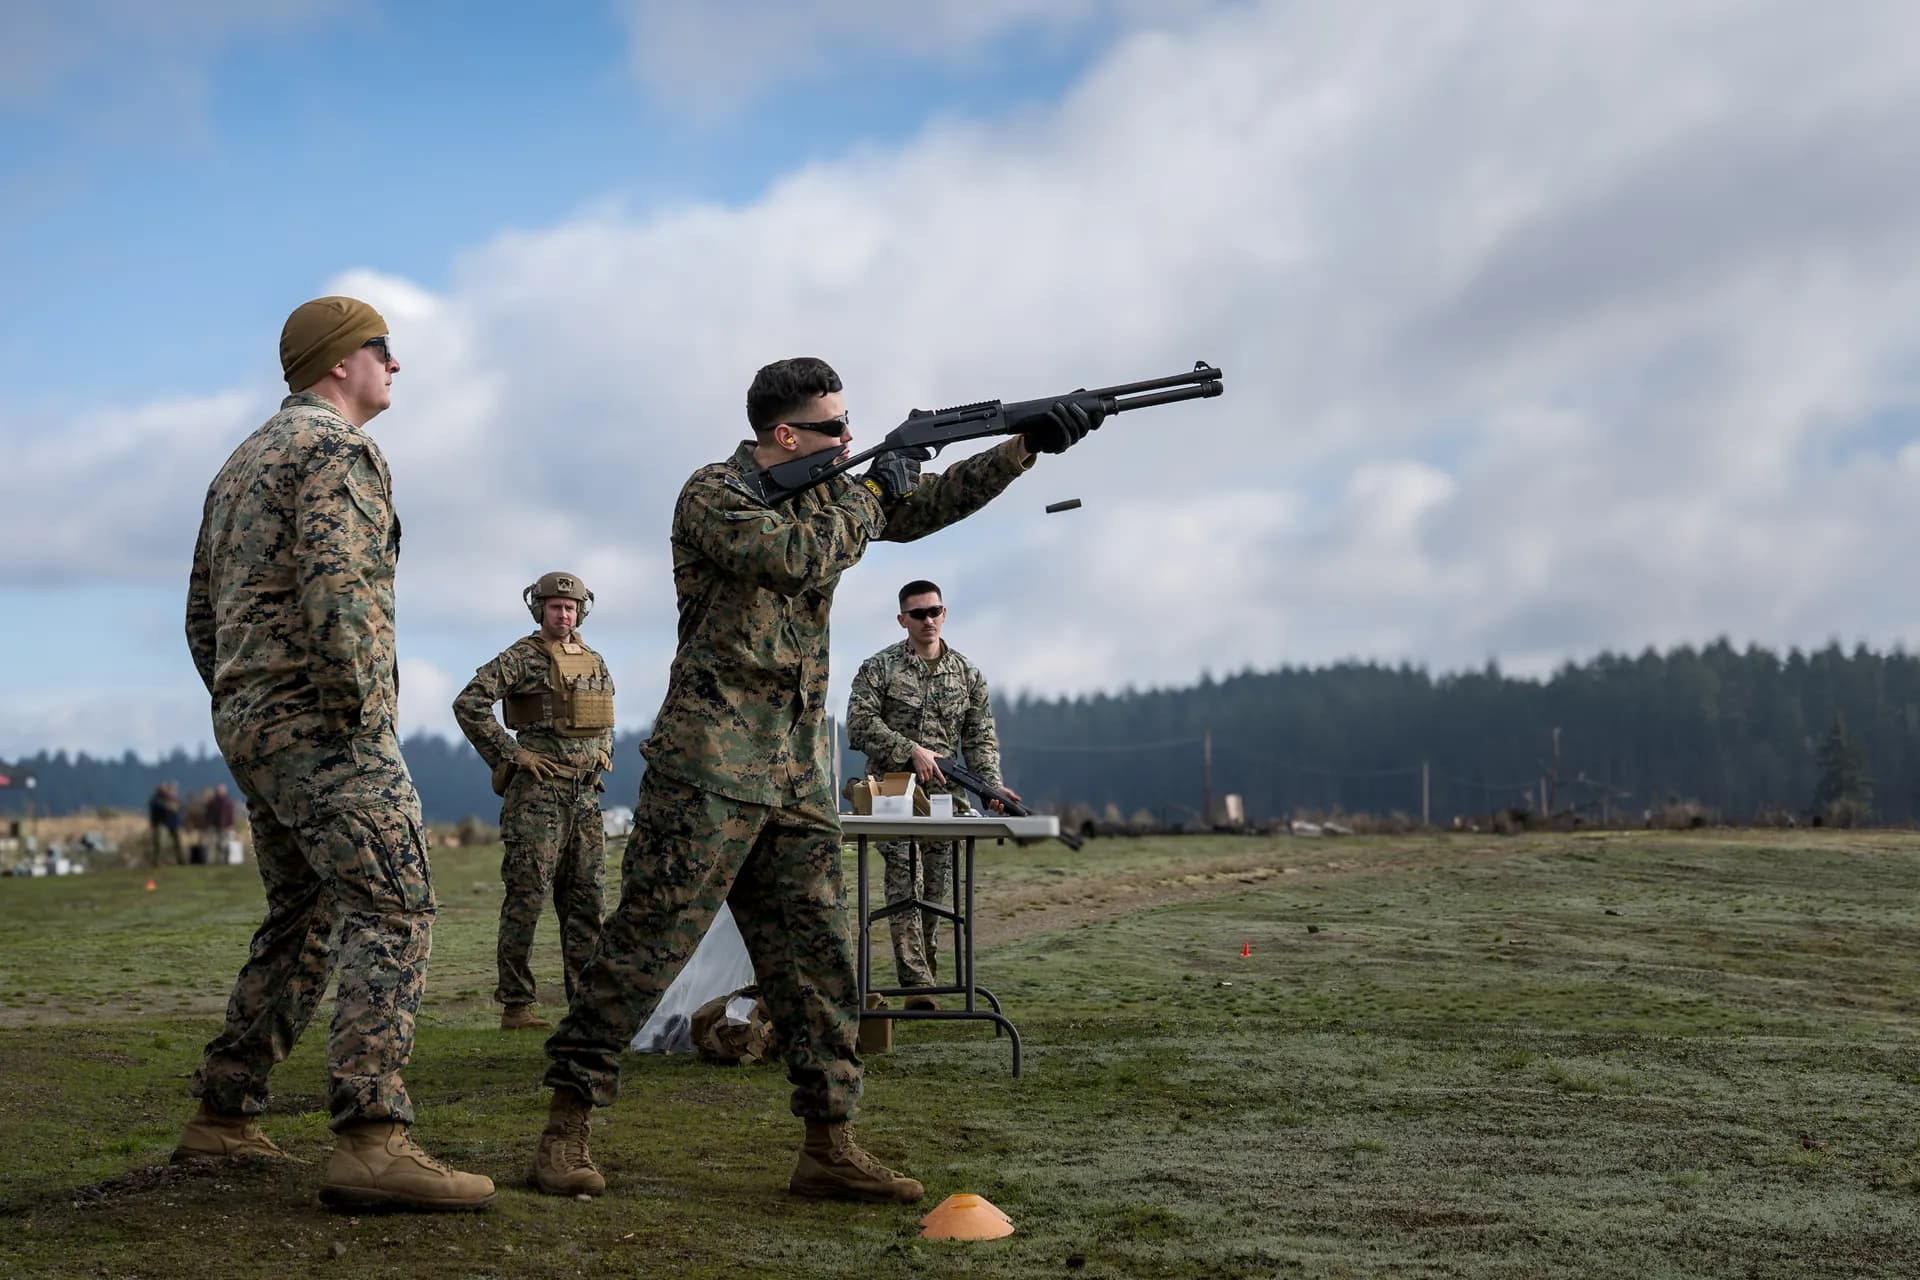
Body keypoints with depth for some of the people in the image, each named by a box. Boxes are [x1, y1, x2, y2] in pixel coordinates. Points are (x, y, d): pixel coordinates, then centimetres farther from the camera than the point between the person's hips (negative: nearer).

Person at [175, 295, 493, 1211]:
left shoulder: (243, 464, 23)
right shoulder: (337, 449, -8)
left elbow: (202, 615, 25)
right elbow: (337, 587, -23)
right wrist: (363, 707, -17)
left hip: (251, 724, 10)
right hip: (323, 724, -10)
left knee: (301, 922, 18)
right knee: (393, 914, -16)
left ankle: (223, 1119, 19)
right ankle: (371, 1142, -26)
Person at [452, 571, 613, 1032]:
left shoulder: (593, 661, 15)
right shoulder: (521, 657, -6)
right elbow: (468, 704, -15)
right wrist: (508, 754, -14)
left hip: (585, 790, 7)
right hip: (538, 789, -7)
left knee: (584, 896, 7)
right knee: (527, 895, -7)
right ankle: (515, 1006, -4)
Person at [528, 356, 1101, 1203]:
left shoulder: (824, 494, 16)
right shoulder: (713, 495, -8)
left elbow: (926, 505, 19)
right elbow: (796, 557, -22)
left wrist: (1028, 445, 9)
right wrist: (870, 494, -7)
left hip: (799, 777, 8)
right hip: (709, 767, -8)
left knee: (817, 957, 4)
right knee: (647, 942, -7)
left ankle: (829, 1148, 8)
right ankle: (565, 1128, 1)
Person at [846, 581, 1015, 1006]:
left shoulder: (967, 673, 11)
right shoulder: (880, 668, 1)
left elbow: (980, 736, 10)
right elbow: (860, 722, -7)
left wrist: (991, 783, -5)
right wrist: (911, 751, -15)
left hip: (945, 793, 3)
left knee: (937, 887, 5)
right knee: (903, 885, -11)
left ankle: (920, 968, 17)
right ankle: (917, 985, -15)